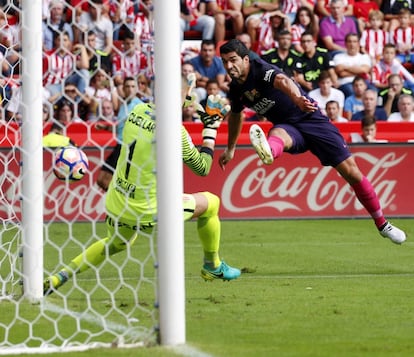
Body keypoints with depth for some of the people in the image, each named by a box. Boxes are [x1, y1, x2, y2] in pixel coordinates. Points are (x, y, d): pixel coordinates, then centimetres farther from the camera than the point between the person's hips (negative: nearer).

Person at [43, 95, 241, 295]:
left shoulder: (138, 111, -1)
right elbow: (202, 168, -4)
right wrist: (211, 127, 4)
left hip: (115, 205, 6)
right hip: (147, 213, -6)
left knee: (116, 243, 37)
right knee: (211, 203, 15)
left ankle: (58, 278, 25)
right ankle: (213, 267, 32)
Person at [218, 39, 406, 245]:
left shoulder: (261, 70, -19)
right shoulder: (235, 89, 3)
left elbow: (282, 81, -42)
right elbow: (236, 115, 26)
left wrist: (297, 98, -65)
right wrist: (230, 149, 37)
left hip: (311, 119, -4)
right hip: (287, 126, 4)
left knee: (351, 172, -7)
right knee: (278, 135, -36)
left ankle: (382, 224, 9)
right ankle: (267, 151, -76)